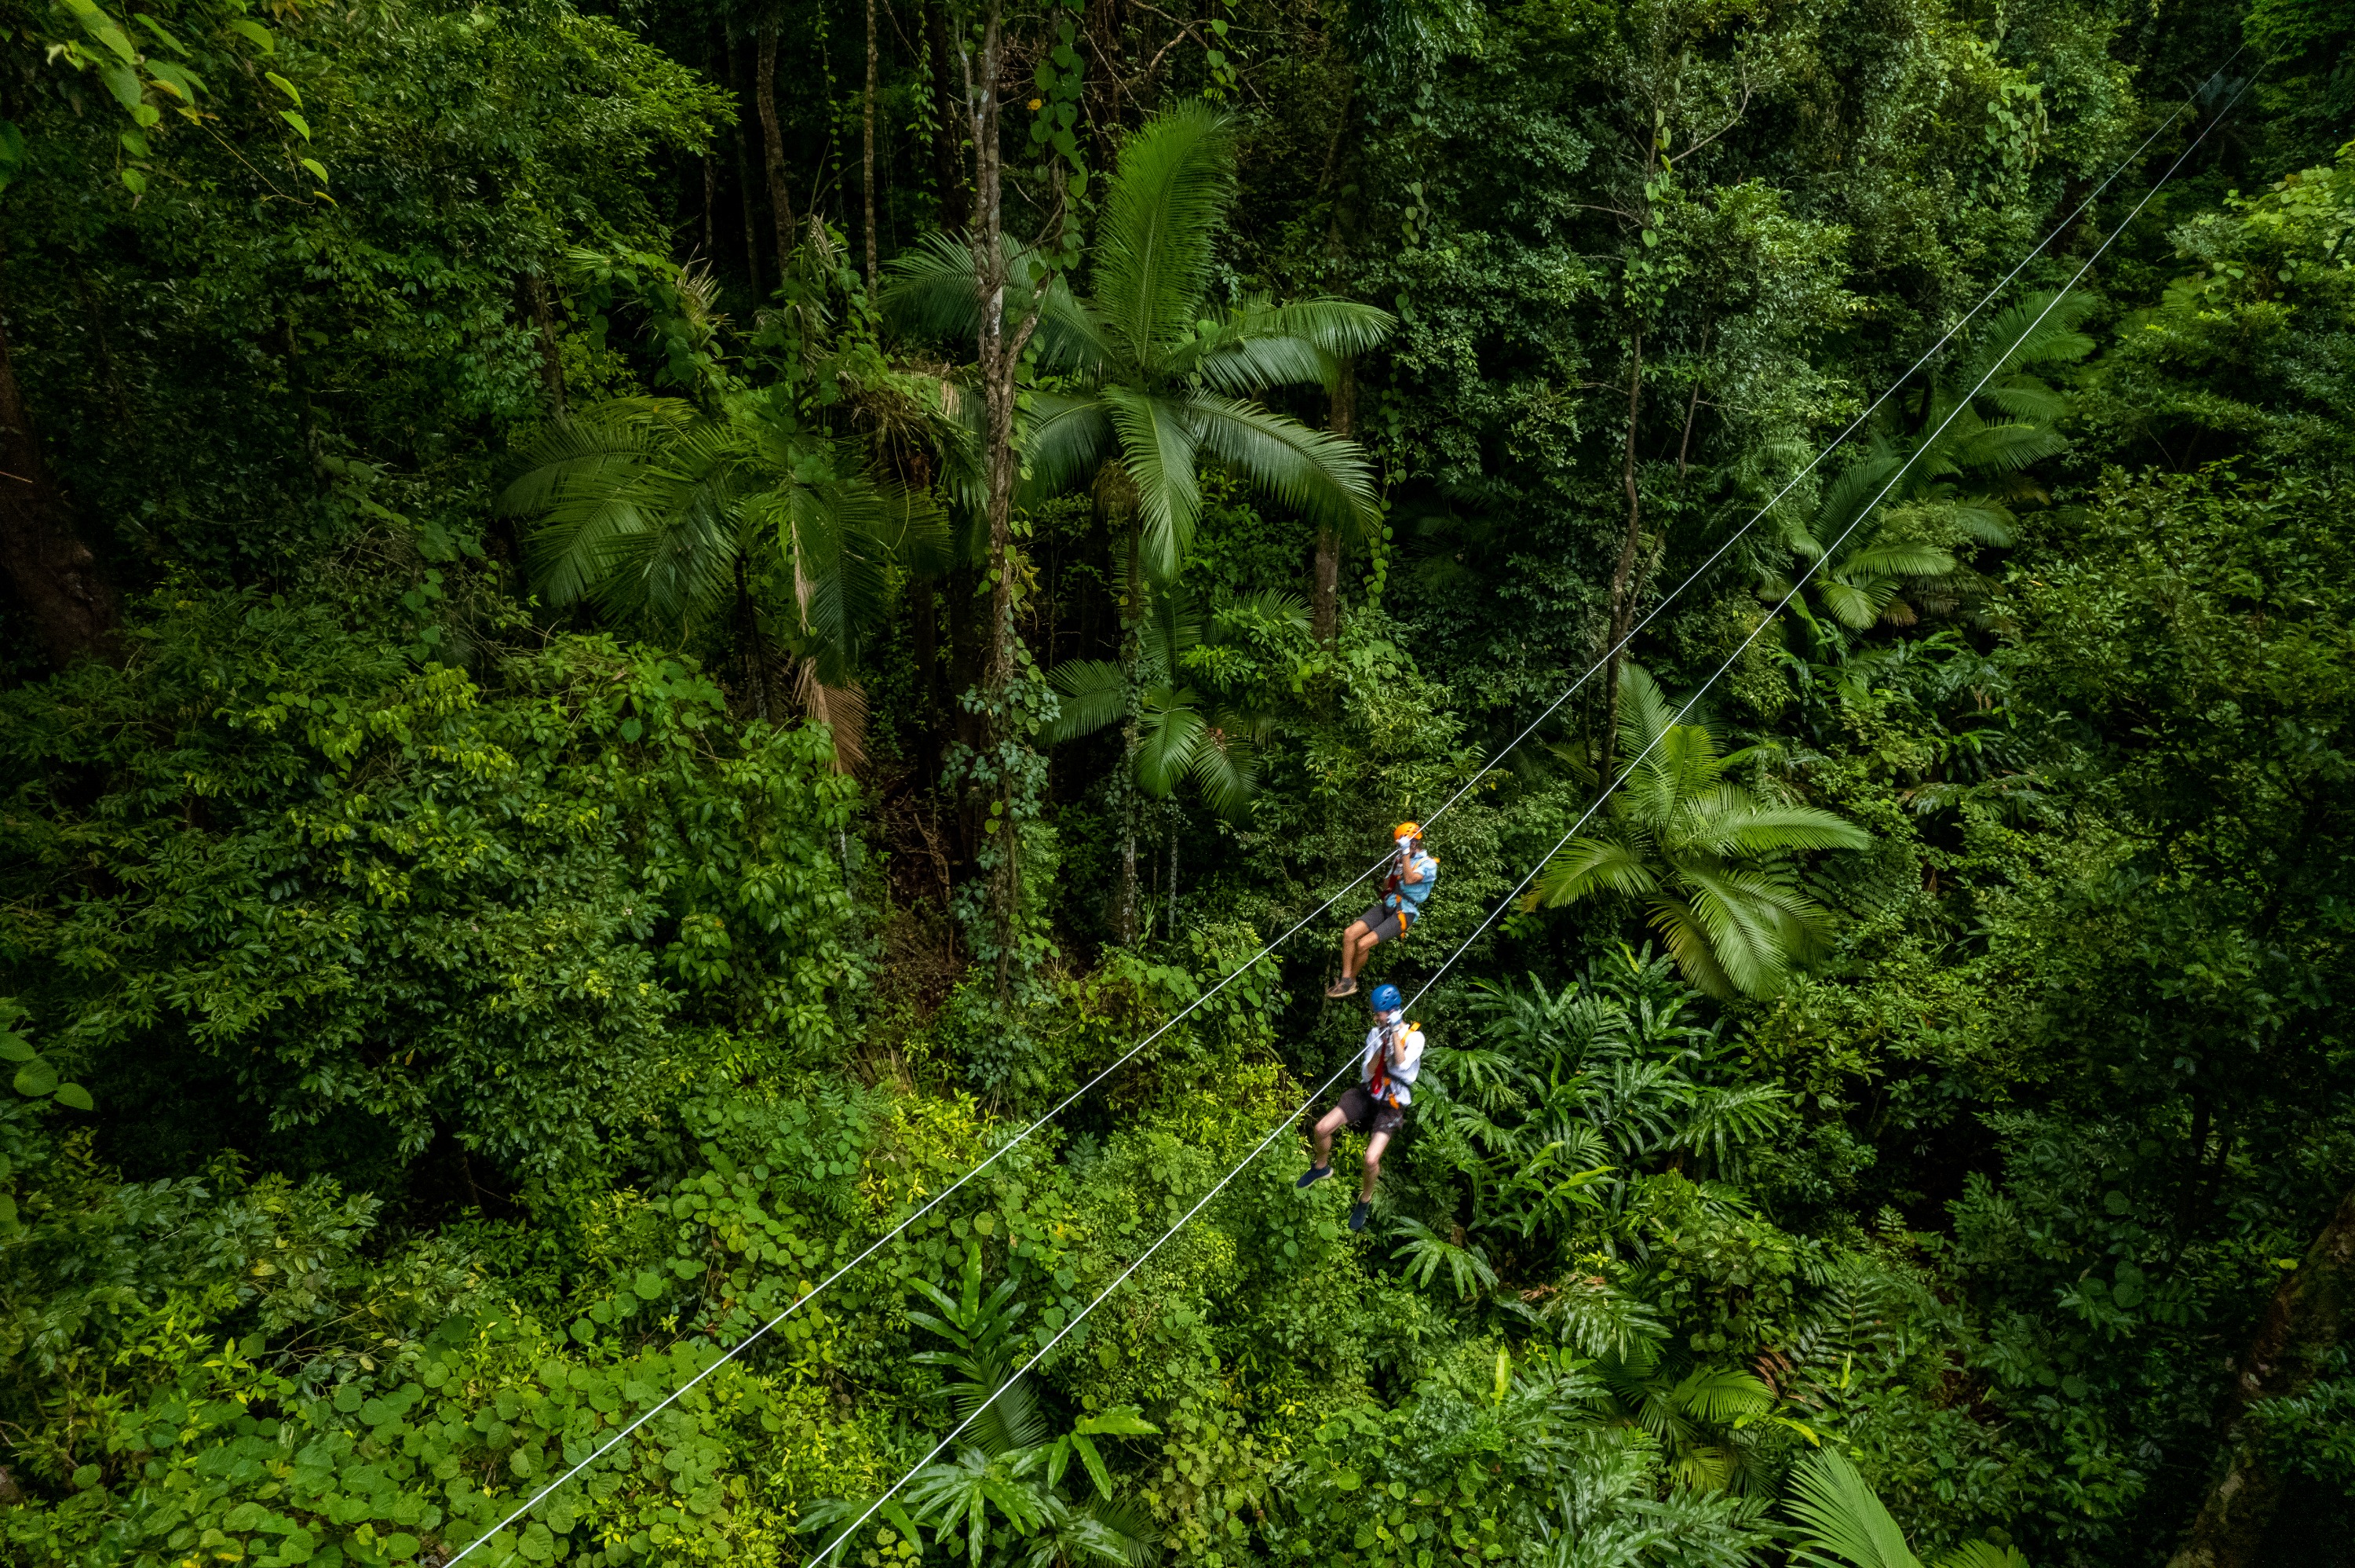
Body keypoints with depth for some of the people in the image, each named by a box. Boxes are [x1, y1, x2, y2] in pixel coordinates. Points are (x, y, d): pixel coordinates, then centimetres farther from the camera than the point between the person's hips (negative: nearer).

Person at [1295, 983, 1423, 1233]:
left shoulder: (1414, 1036, -14)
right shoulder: (1375, 1033, -1)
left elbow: (1402, 1065, -30)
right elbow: (1366, 1074, -5)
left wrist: (1395, 1032, -30)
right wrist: (1381, 1047, -20)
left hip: (1391, 1106, -4)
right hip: (1367, 1093, 5)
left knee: (1371, 1159, -21)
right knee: (1322, 1128, -9)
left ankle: (1365, 1200, 10)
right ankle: (1321, 1168, 23)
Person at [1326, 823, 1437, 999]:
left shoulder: (1428, 864, -6)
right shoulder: (1399, 859, 15)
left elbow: (1409, 880, -23)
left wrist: (1406, 853, -19)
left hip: (1404, 914, -7)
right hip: (1386, 906, 7)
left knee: (1363, 944, -20)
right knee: (1349, 934, -13)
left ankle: (1350, 982, 2)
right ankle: (1345, 980, -8)